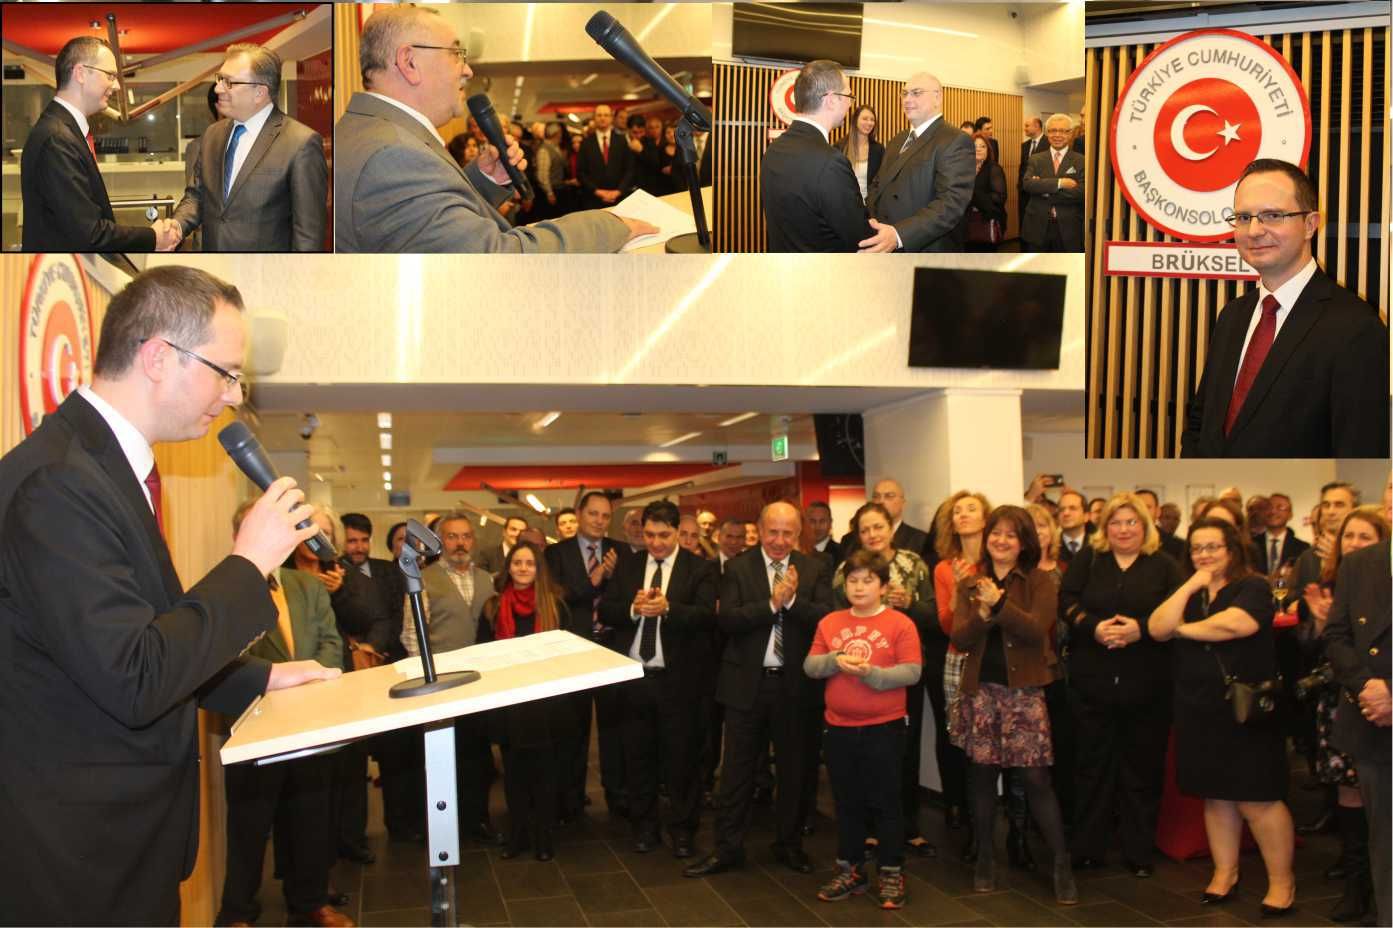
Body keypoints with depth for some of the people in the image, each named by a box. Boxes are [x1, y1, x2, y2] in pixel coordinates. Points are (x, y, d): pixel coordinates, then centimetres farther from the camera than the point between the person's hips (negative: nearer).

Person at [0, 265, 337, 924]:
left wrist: (259, 678, 14)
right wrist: (248, 563, -20)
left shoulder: (107, 461, 8)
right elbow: (134, 681, -28)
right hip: (84, 846, -10)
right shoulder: (58, 481, -24)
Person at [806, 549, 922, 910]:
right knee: (847, 803, 13)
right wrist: (835, 661, -16)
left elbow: (912, 672, -13)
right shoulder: (829, 622, 6)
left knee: (885, 802, 4)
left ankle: (891, 875, 13)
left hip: (885, 728, -4)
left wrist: (872, 674, -25)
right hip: (838, 727, 4)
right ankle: (849, 871, 24)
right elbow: (810, 666, 3)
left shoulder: (900, 624, -7)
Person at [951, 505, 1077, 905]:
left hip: (1024, 690, -3)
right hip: (979, 690, 3)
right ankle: (985, 858, 23)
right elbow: (960, 639, -2)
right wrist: (983, 614, -20)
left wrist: (999, 603, -23)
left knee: (1036, 779, -4)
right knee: (982, 776, 9)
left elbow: (1036, 630, -14)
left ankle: (1062, 865, 6)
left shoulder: (1039, 582, 1)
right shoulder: (969, 584, 8)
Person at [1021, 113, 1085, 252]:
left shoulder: (1081, 161, 0)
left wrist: (1046, 190, -14)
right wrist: (1059, 183, -20)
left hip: (1067, 230, -2)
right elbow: (1027, 184, -12)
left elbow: (1081, 193, -14)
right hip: (1038, 228, 2)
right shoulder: (1036, 160, 7)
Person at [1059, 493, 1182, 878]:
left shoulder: (1165, 565, 3)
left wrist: (1141, 629, -19)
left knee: (1143, 768, 6)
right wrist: (1094, 628, -18)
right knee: (1092, 765, 8)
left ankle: (1140, 853, 18)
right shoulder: (1087, 559, 6)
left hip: (1147, 686, -1)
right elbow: (1066, 601, -3)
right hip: (1092, 683, 1)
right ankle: (1087, 849, 19)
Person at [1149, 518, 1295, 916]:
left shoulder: (1253, 587, -5)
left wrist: (1184, 628, -8)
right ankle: (1225, 873, 23)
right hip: (1200, 711, 6)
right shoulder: (1186, 593, 14)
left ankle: (1282, 881, 7)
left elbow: (1238, 623, -24)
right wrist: (1191, 586, -7)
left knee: (1256, 799, -4)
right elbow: (1157, 629, -1)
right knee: (1216, 796, 12)